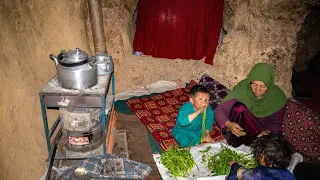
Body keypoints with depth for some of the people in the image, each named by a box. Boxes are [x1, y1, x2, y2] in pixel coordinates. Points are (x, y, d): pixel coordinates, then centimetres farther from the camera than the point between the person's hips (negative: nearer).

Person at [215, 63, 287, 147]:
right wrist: (229, 124, -43)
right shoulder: (242, 88, -23)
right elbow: (220, 110, -23)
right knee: (239, 108, -30)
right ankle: (233, 146, -15)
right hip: (243, 129, -1)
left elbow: (276, 124, -5)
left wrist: (267, 132, -28)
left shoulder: (278, 98, -18)